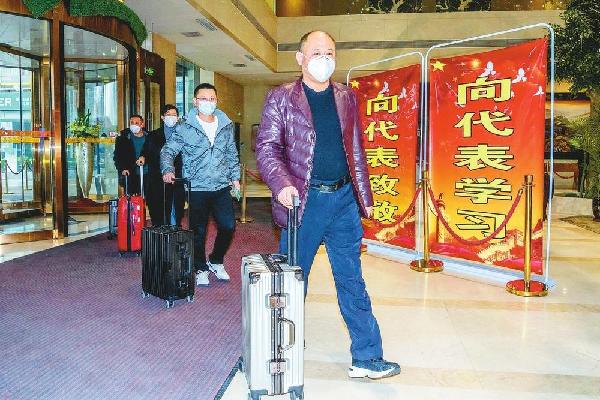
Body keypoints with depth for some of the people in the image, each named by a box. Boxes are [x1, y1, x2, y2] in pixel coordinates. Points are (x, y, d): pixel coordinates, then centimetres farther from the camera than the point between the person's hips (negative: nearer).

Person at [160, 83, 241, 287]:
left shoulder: (226, 125, 8)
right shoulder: (185, 127, -4)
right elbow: (168, 150, -6)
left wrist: (235, 176, 14)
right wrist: (168, 169, -24)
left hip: (222, 187, 3)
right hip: (197, 188, -3)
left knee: (228, 226, 1)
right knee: (199, 231, 3)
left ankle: (216, 261, 25)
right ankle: (201, 268, 22)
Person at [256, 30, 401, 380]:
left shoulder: (347, 97, 12)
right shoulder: (281, 98, 0)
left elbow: (356, 151, 14)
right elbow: (267, 147, -5)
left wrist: (365, 198, 11)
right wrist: (282, 184, -22)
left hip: (344, 200, 4)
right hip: (304, 201, -3)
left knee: (352, 281, 9)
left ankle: (367, 358, 19)